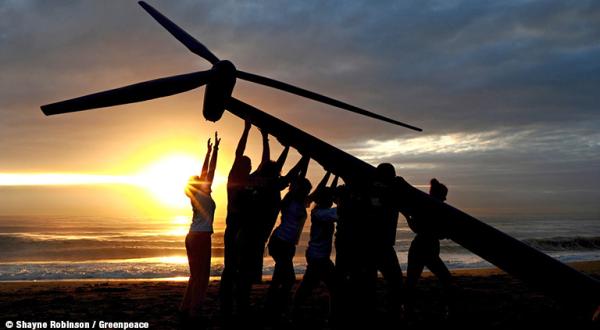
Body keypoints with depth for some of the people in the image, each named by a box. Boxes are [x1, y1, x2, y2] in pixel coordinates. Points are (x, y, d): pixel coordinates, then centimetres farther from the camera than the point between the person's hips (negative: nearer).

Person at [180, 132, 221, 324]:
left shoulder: (195, 196, 12)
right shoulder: (203, 194, -8)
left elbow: (204, 172, 17)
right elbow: (210, 171, -9)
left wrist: (208, 152, 21)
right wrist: (215, 149, -6)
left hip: (192, 237, 9)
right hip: (201, 237, -9)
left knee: (195, 275, 15)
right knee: (201, 276, -5)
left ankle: (186, 308, 18)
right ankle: (194, 312, -4)